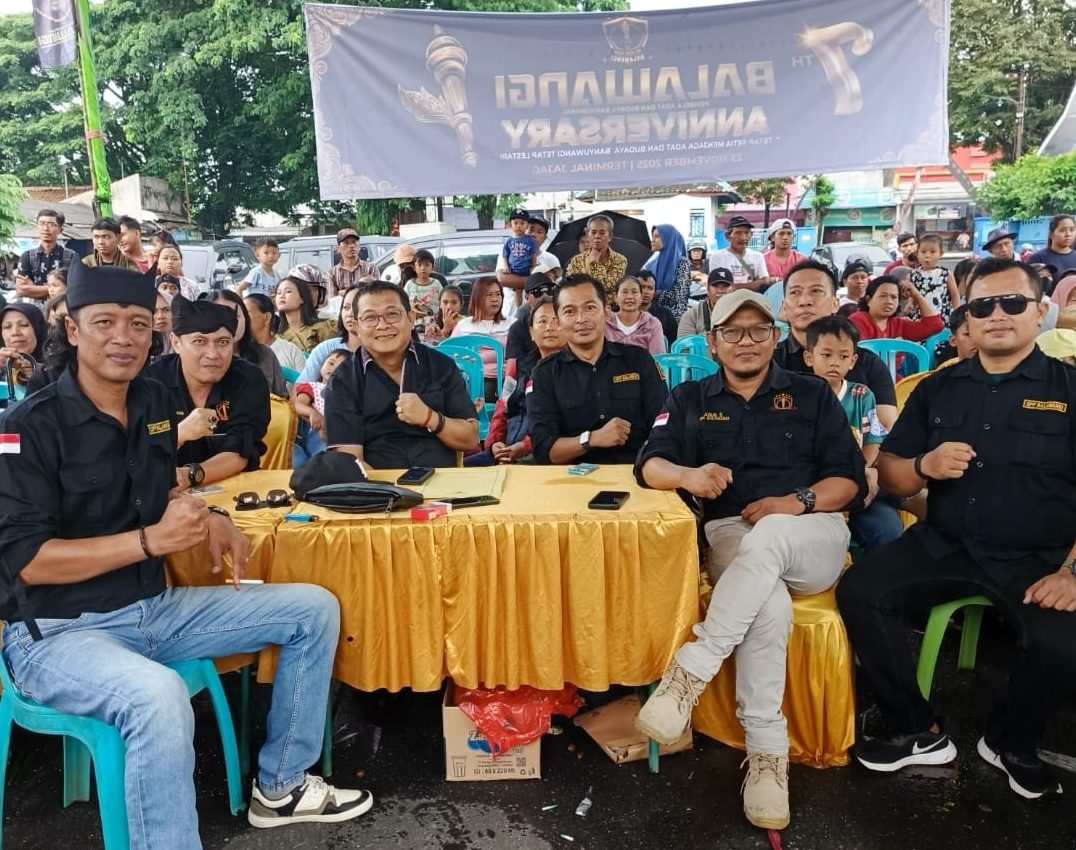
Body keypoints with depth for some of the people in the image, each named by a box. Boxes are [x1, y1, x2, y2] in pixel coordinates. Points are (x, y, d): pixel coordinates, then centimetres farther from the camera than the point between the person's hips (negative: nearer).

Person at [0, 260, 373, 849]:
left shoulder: (155, 403, 6)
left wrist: (210, 519, 2)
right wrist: (151, 540, -25)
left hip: (155, 608, 8)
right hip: (58, 631, -7)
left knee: (315, 610, 3)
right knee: (159, 697, -40)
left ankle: (280, 786, 13)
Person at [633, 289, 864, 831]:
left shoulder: (812, 395, 14)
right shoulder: (690, 400, 15)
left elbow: (850, 479, 7)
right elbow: (649, 466, 1)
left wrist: (799, 502, -14)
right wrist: (688, 475, -22)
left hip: (812, 539, 0)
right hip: (730, 537, 0)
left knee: (768, 536, -37)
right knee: (770, 604, -35)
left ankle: (689, 673, -36)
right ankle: (766, 752, -27)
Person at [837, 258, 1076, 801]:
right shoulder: (938, 389, 11)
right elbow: (887, 475, 10)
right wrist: (924, 466, -12)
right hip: (942, 547, 3)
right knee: (859, 593, -18)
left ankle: (1011, 742, 6)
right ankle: (917, 732, 2)